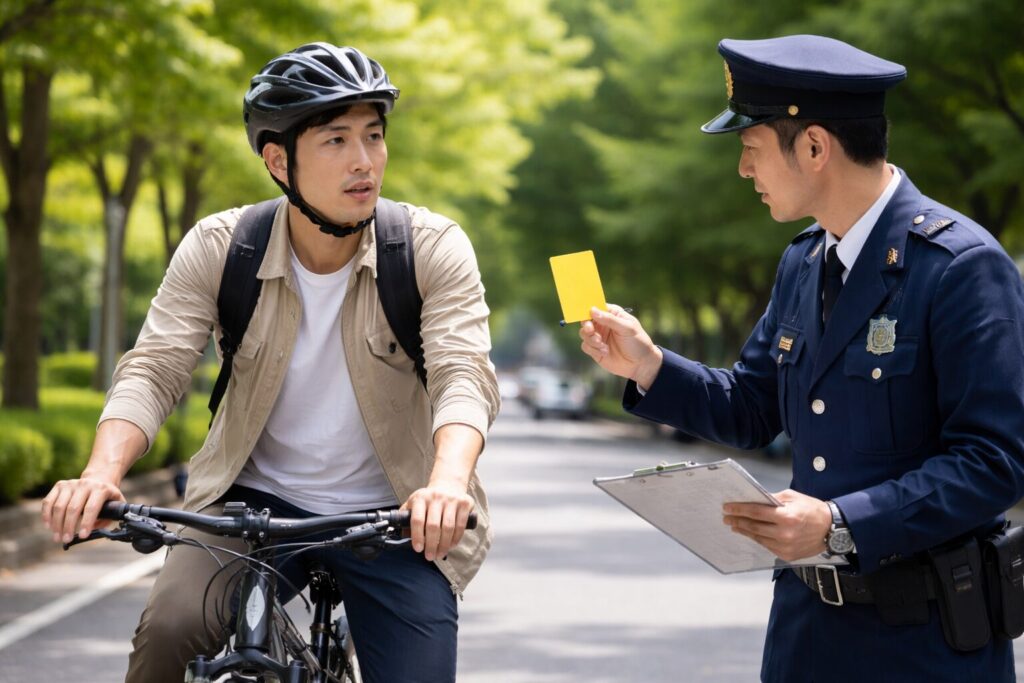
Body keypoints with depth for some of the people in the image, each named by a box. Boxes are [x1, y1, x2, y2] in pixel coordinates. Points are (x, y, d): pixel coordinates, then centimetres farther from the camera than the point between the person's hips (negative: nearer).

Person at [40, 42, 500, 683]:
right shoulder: (218, 248, -7)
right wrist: (102, 473, -32)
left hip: (393, 517, 0)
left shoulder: (435, 249, -11)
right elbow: (153, 368, -12)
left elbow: (464, 375, -22)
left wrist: (448, 483, -44)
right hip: (258, 499, 0)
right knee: (170, 629, -26)